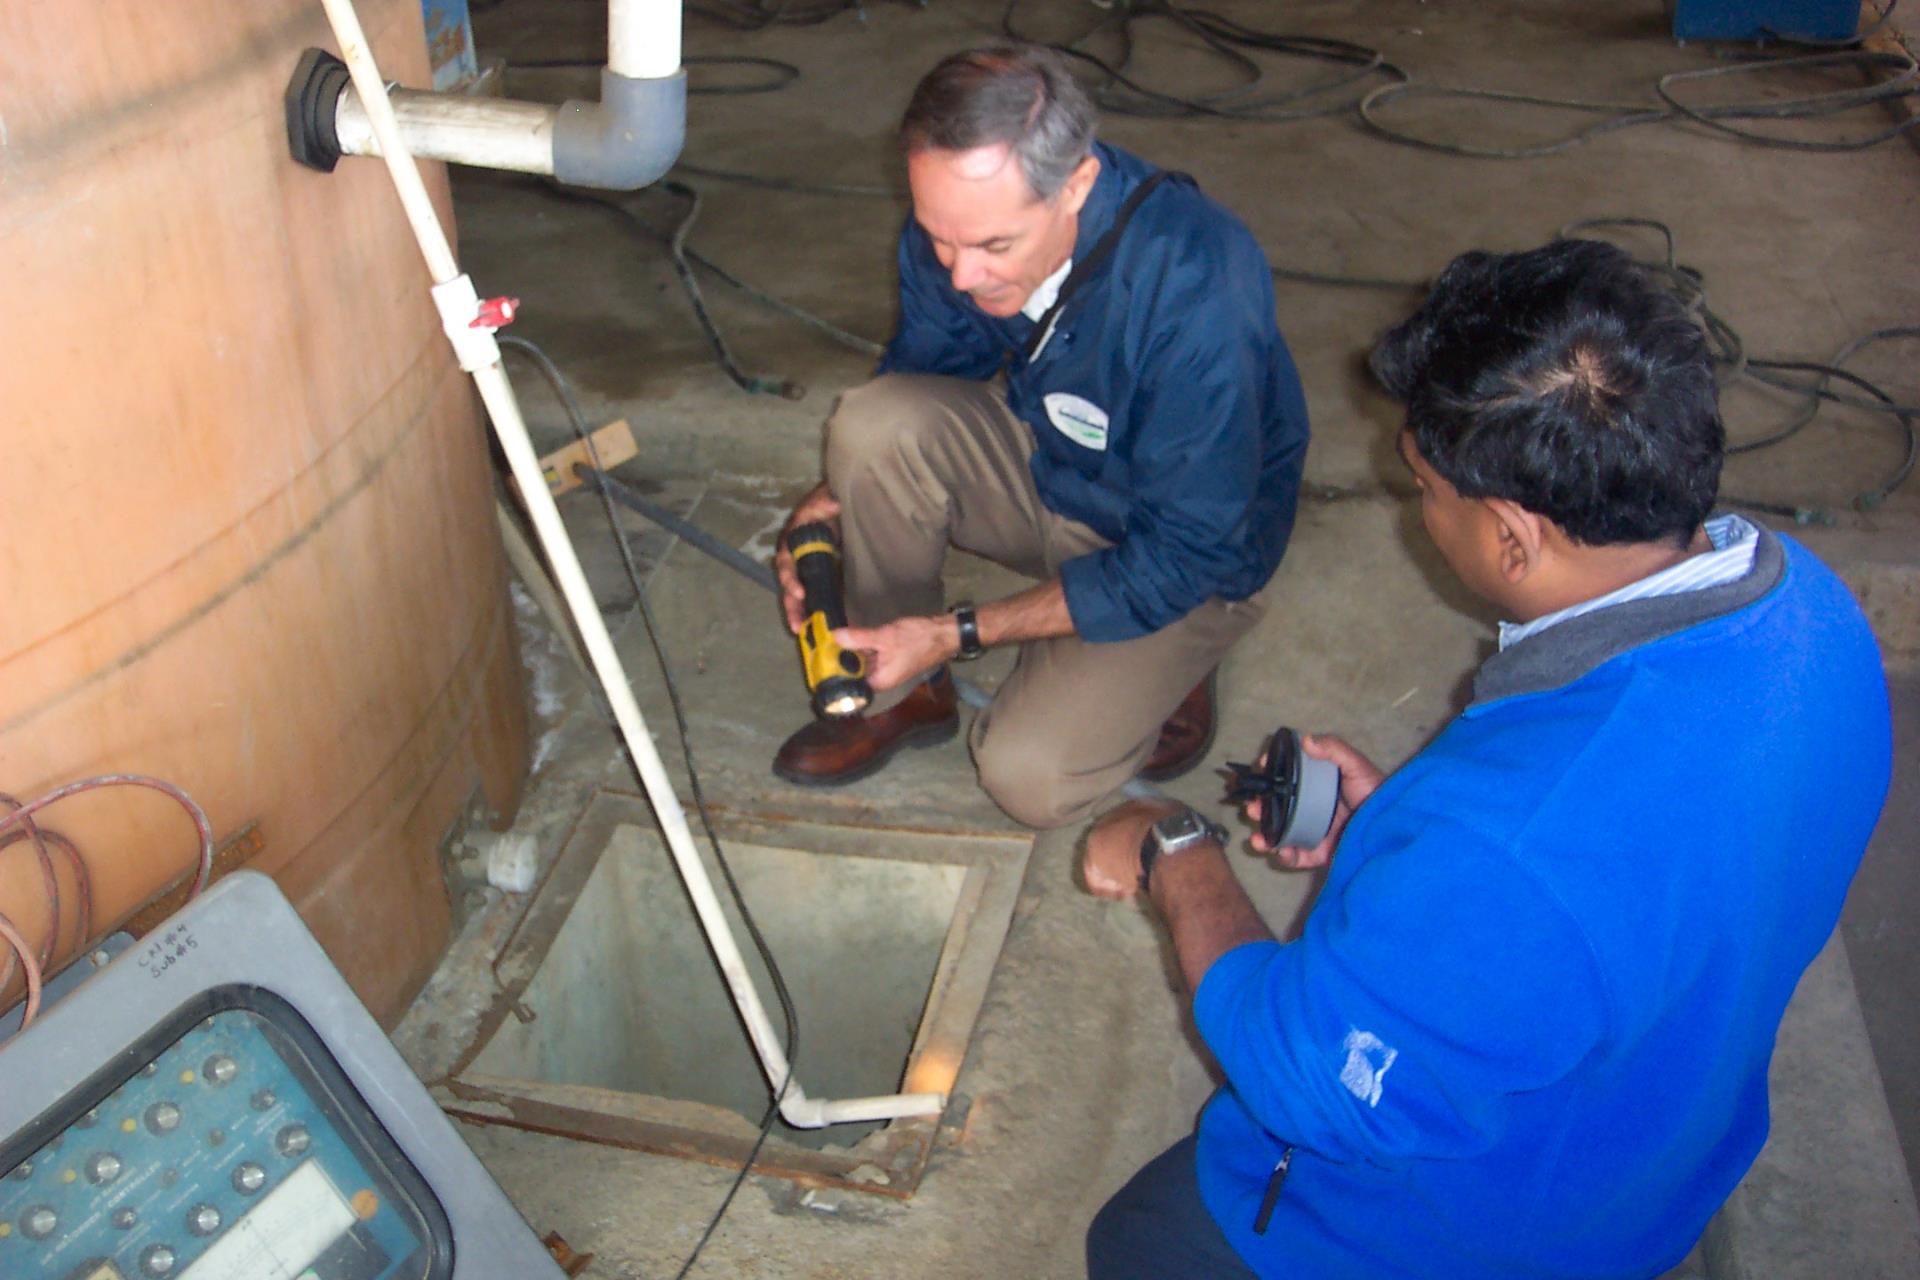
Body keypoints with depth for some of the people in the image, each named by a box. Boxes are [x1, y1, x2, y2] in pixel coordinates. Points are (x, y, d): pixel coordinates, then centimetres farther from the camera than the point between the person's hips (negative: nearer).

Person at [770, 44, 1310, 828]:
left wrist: (957, 634, -27)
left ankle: (1168, 667, 10)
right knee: (876, 422, -24)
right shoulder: (963, 216, -19)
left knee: (1030, 780, -21)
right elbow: (919, 373, 3)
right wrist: (836, 500, -17)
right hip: (1042, 467, 5)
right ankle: (905, 694, -2)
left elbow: (1178, 558, -27)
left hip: (1185, 558, -5)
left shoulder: (1197, 289, -36)